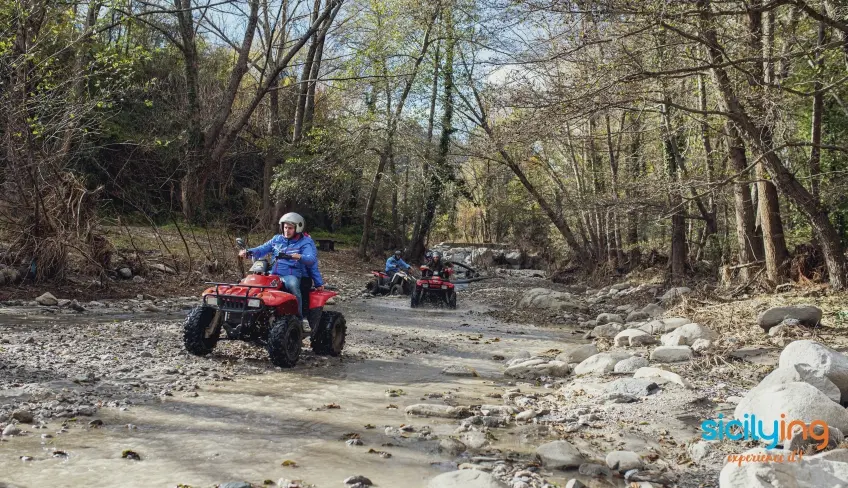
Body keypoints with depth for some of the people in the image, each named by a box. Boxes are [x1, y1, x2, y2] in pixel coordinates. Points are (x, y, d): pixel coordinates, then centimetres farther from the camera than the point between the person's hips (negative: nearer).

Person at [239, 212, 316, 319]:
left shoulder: (305, 242, 3)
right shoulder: (277, 239, 19)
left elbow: (312, 259, -13)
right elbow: (262, 249, 15)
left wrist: (300, 257, -35)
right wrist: (248, 252, -5)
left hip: (291, 275, -5)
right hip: (273, 274, 5)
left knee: (292, 284, -39)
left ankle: (299, 317, -28)